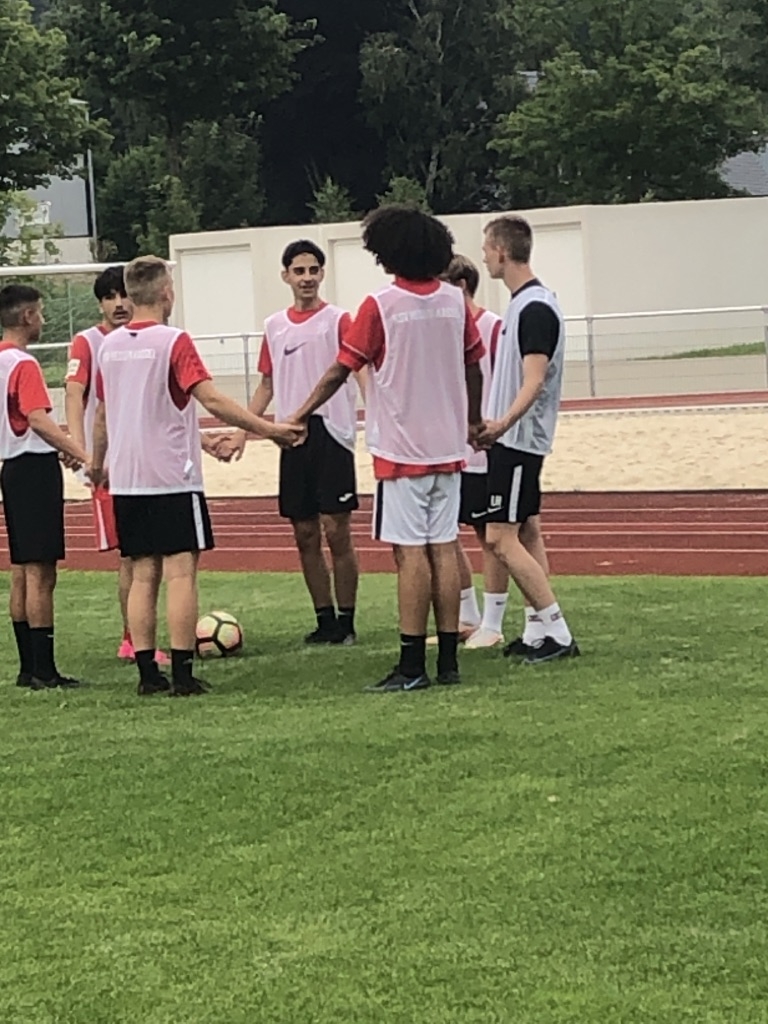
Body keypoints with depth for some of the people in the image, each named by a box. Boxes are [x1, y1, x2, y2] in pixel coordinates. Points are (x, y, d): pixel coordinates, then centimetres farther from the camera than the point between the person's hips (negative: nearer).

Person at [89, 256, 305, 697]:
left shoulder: (109, 346, 7)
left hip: (126, 480, 6)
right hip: (173, 478, -6)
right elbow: (212, 400, -19)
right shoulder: (174, 341, -10)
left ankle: (148, 673, 8)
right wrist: (268, 429, -17)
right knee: (181, 573, -4)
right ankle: (182, 673, -7)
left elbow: (102, 415, 16)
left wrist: (98, 464, 30)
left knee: (143, 575, 9)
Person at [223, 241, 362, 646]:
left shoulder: (338, 320, -2)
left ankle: (346, 621, 3)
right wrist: (242, 432, 14)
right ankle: (324, 619, 16)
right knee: (305, 536, 7)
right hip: (292, 437, 5)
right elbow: (267, 385, 20)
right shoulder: (275, 327, 14)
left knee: (336, 531, -5)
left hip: (331, 433, -5)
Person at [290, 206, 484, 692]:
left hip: (400, 448, -5)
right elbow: (473, 366, 12)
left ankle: (413, 665, -5)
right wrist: (473, 420, 27)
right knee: (444, 548, 8)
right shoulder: (455, 301, 4)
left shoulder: (381, 305, -11)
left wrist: (301, 415, 0)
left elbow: (341, 370, -8)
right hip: (448, 447, 5)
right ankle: (448, 660, 10)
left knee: (411, 553, -5)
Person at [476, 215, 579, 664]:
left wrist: (504, 422, -38)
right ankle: (538, 630, 14)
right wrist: (499, 425, 28)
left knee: (501, 536, -11)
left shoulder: (535, 308, -18)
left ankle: (557, 630, -9)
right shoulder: (525, 302, 13)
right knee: (527, 532, 11)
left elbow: (534, 380, -26)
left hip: (518, 438, -10)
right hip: (517, 438, 10)